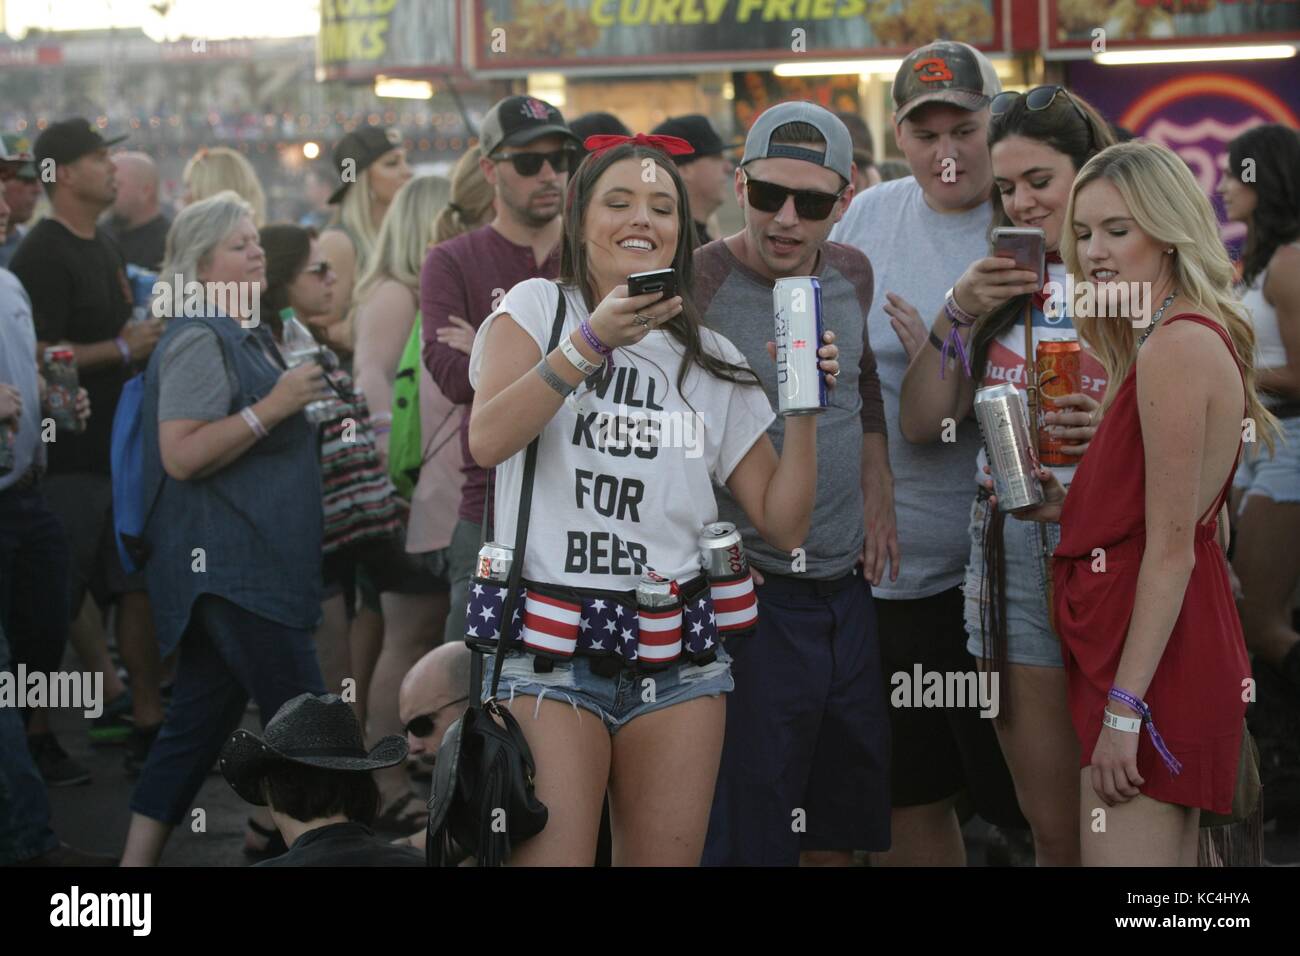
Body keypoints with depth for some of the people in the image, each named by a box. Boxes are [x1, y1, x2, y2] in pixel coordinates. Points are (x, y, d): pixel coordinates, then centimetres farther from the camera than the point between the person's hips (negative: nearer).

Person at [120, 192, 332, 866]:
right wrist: (272, 407, -21)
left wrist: (303, 407, 18)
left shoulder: (244, 335, 19)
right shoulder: (198, 340, -11)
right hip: (231, 572, -10)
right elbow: (182, 456, -21)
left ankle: (138, 861, 12)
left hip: (245, 567, 10)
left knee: (196, 725, 9)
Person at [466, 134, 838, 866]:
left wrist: (806, 408, -5)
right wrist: (593, 340, -22)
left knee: (668, 858, 3)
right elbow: (489, 441, -15)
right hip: (551, 646, -3)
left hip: (679, 656, 4)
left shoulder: (715, 364, 13)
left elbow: (784, 524, 8)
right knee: (551, 856, -11)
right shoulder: (538, 307, 4)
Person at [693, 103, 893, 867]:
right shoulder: (696, 286, -14)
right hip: (751, 595, -6)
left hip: (848, 585, 6)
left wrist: (878, 493, 13)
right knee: (747, 833, -1)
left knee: (844, 827, 17)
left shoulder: (852, 274, 5)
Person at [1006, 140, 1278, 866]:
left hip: (1153, 658, -10)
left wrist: (1124, 708, -19)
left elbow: (1172, 551, -18)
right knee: (1170, 861, 15)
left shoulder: (1175, 348, -16)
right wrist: (1066, 507, 8)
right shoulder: (1201, 338, 14)